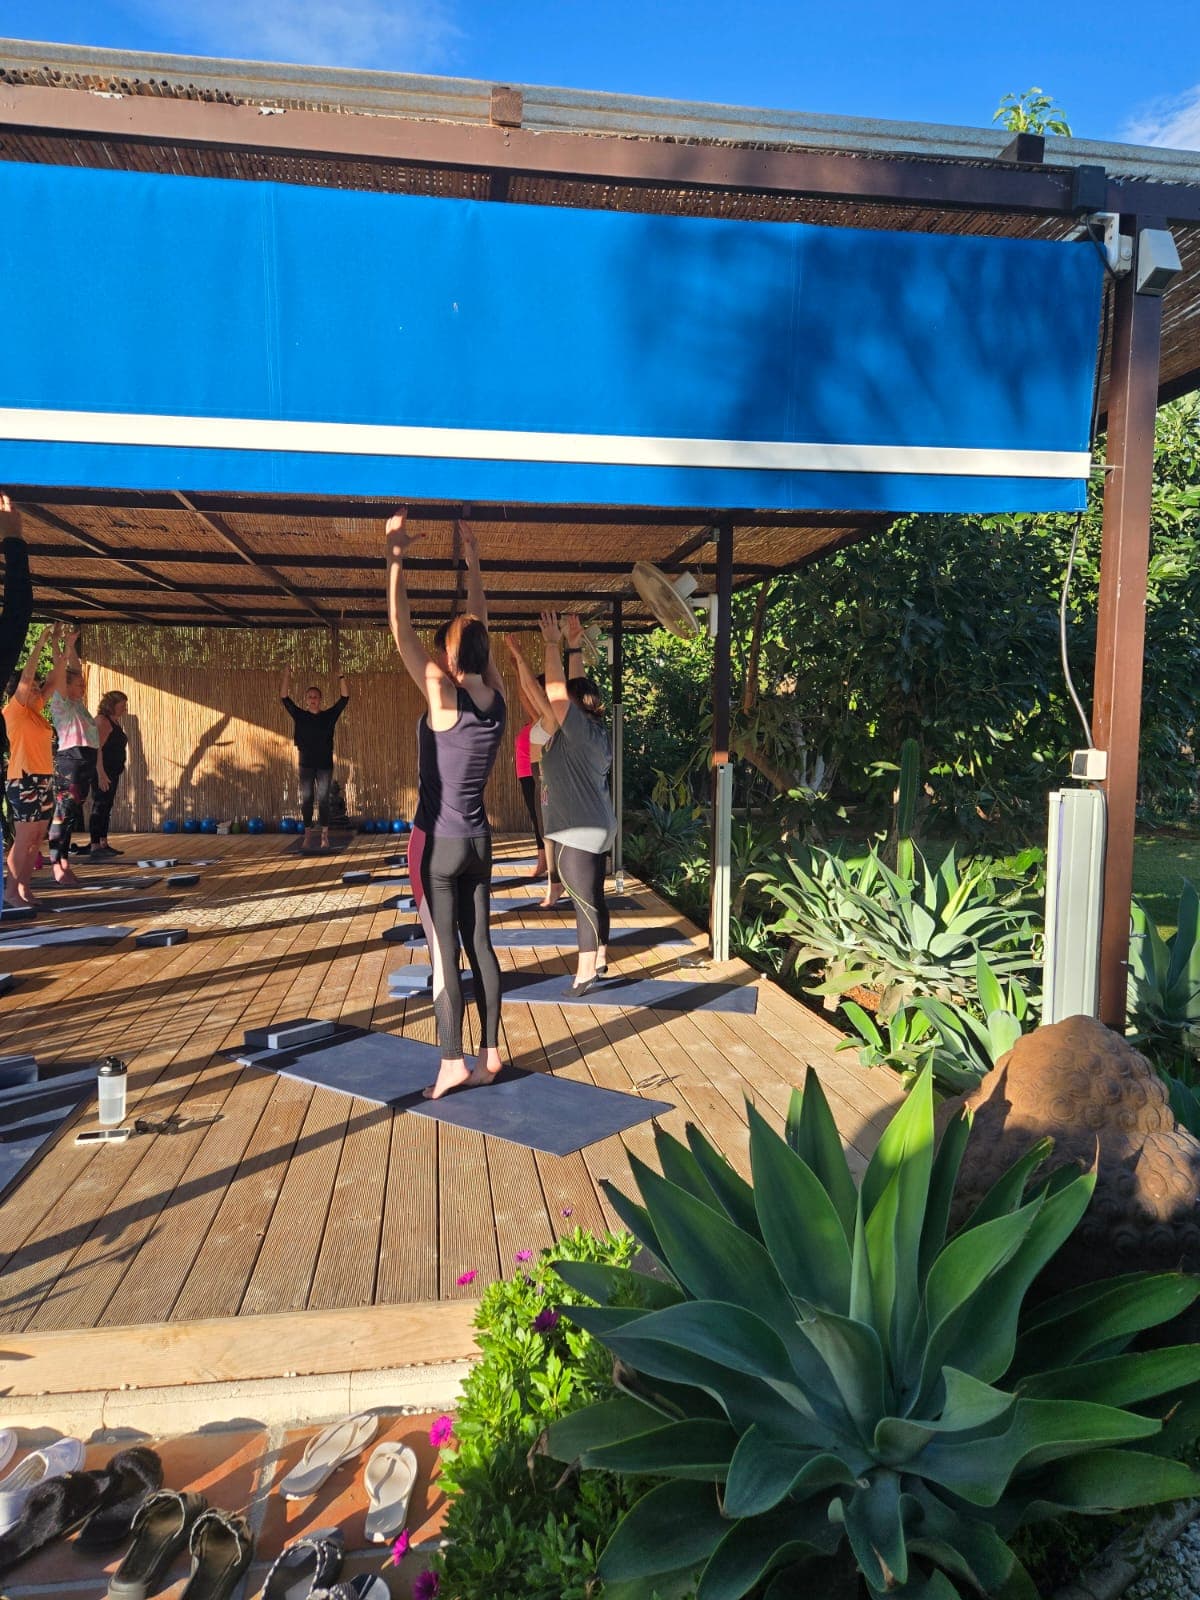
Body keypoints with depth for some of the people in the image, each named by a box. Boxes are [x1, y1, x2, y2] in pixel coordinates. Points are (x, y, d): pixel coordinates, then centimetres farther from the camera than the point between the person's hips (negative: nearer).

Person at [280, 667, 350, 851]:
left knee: (323, 800, 0)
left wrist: (341, 678, -12)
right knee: (306, 800, 3)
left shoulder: (329, 715, 1)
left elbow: (345, 698, -3)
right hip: (306, 765, 1)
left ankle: (324, 836, 4)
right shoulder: (300, 716, 3)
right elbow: (285, 698, -2)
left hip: (325, 764, -1)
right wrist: (287, 676, -8)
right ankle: (308, 836, 8)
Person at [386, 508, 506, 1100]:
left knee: (444, 950, -1)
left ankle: (453, 1061, 2)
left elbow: (402, 632, -15)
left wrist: (395, 558, -12)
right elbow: (478, 628, 12)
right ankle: (489, 1052, 17)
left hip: (438, 842, -6)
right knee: (479, 944, 11)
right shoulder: (497, 698, 1)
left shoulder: (444, 696, -14)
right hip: (479, 840, 6)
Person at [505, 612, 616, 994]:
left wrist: (553, 643, -12)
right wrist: (572, 648, 20)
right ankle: (599, 961, 27)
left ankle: (585, 973, 0)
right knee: (593, 898, 16)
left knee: (584, 901, -5)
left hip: (580, 832, -10)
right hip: (597, 828, 10)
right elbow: (575, 689, 19)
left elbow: (555, 690, -19)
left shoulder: (579, 729, -15)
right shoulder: (593, 730, 10)